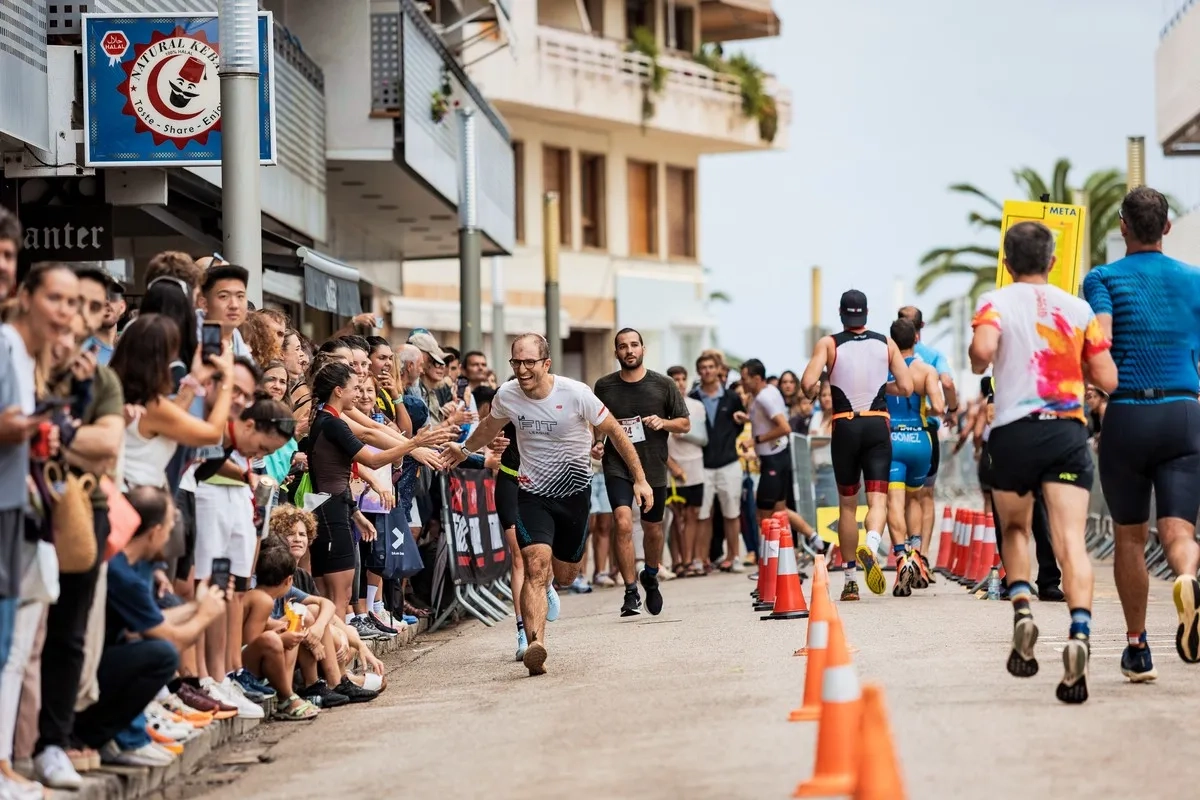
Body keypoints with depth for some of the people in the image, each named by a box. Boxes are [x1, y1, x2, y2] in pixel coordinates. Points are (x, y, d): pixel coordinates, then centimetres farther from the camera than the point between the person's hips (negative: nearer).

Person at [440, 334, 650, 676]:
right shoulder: (507, 395, -10)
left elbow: (615, 432, -7)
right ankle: (536, 644, -35)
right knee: (536, 564, -22)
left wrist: (640, 479, -7)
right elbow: (490, 426, 16)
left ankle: (547, 580, 48)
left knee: (564, 575, 9)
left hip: (574, 492, 0)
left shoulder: (575, 394, -19)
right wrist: (465, 450, 23)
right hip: (532, 494, 0)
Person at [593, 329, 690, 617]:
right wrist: (597, 443, -3)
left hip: (653, 467, 1)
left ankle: (650, 576, 43)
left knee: (653, 529, 14)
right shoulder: (604, 386, 2)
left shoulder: (663, 385, 0)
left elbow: (685, 424, 5)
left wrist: (663, 422, -14)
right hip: (617, 466, -1)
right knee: (623, 523, -19)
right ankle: (631, 593, -14)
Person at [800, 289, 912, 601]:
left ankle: (850, 580, 14)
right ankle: (870, 547, -35)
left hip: (845, 426, 0)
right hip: (878, 426, 0)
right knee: (877, 499, -3)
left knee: (847, 504, 12)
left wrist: (814, 393, 9)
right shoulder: (886, 344, 5)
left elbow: (808, 383, -14)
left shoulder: (828, 344, -2)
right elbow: (906, 387, 1)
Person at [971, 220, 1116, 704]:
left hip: (1015, 429, -1)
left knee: (1015, 529, 22)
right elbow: (1108, 379, 8)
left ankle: (1022, 608, -2)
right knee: (1071, 538, -8)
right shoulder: (1078, 309, 10)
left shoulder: (996, 302, 2)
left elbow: (983, 348, -20)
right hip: (1068, 430, 1)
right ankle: (1079, 632, -29)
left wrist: (978, 365, 3)